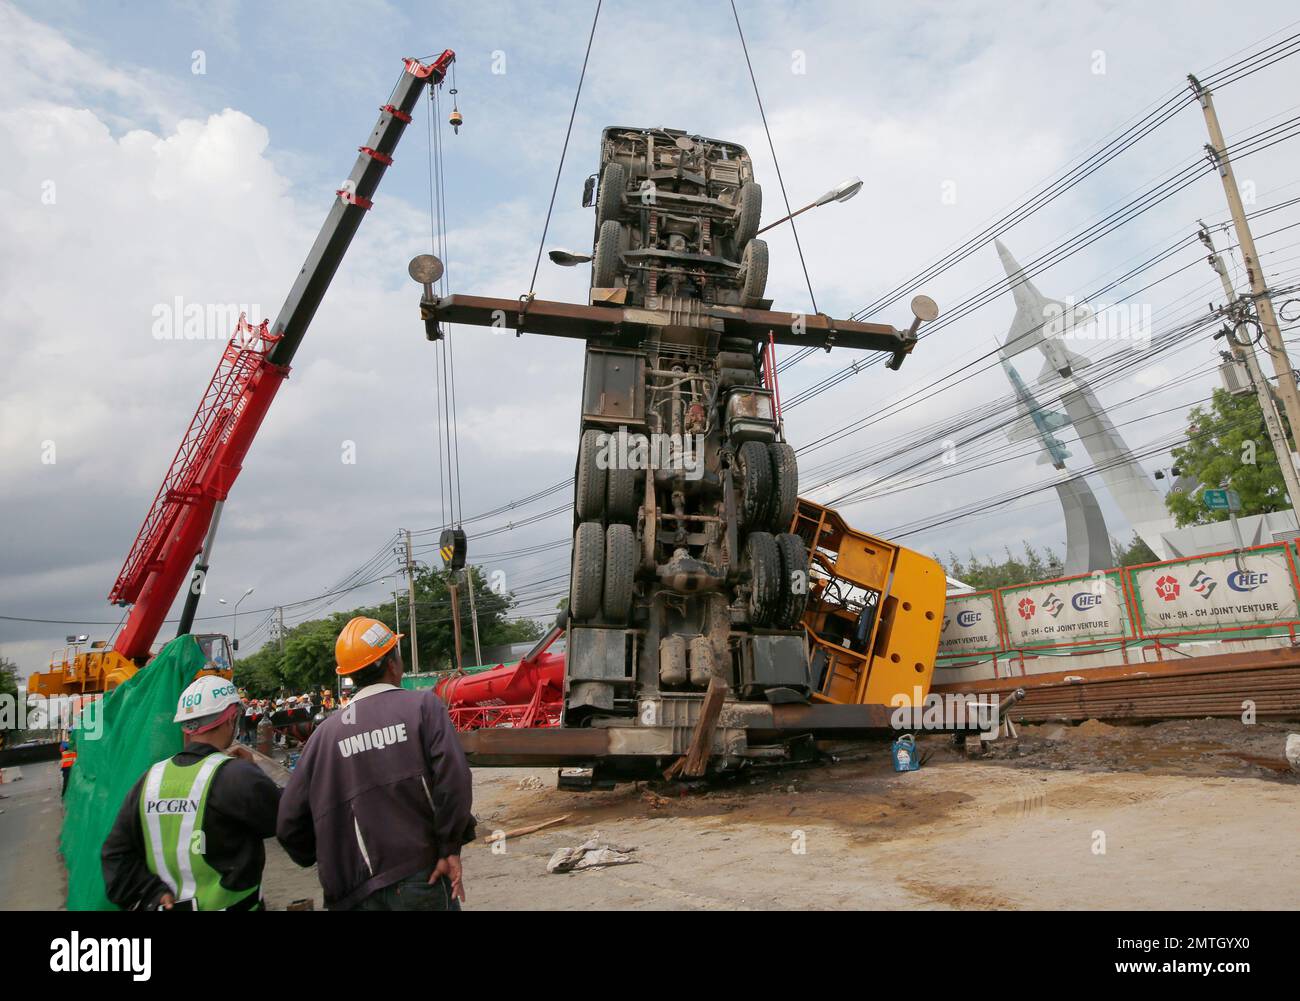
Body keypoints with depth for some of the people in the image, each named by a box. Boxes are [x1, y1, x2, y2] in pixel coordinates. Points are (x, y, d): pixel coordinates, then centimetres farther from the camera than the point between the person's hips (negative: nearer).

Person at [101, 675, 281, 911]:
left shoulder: (150, 779, -2)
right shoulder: (237, 776, -22)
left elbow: (116, 855, 1)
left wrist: (153, 894, -4)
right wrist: (250, 770, -5)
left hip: (167, 905, 5)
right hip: (226, 904, -5)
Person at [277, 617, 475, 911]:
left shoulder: (326, 732, 1)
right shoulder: (424, 705, -9)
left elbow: (289, 823, 3)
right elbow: (453, 780, -20)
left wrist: (327, 861, 18)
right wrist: (451, 848, -10)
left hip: (358, 893, 3)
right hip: (423, 877, -3)